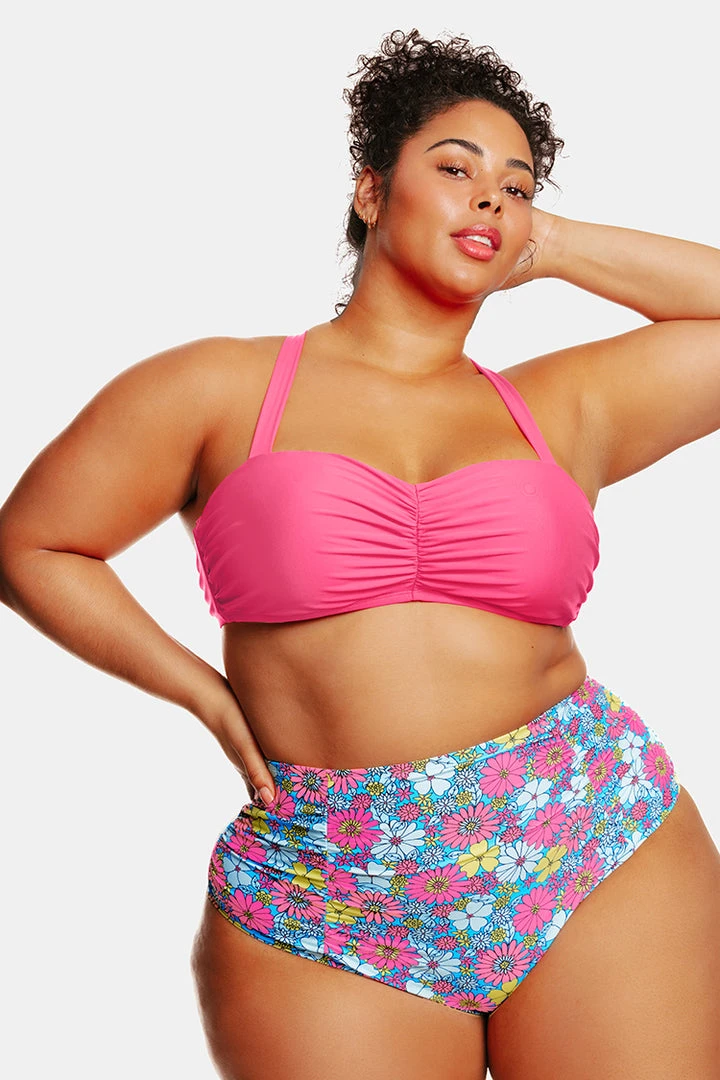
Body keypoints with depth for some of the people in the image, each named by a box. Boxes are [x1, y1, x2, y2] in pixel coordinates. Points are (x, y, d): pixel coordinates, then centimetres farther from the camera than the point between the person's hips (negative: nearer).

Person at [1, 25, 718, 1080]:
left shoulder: (567, 406, 10)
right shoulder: (219, 390, 4)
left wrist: (557, 246, 10)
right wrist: (208, 696, 2)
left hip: (603, 863, 2)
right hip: (325, 910, -2)